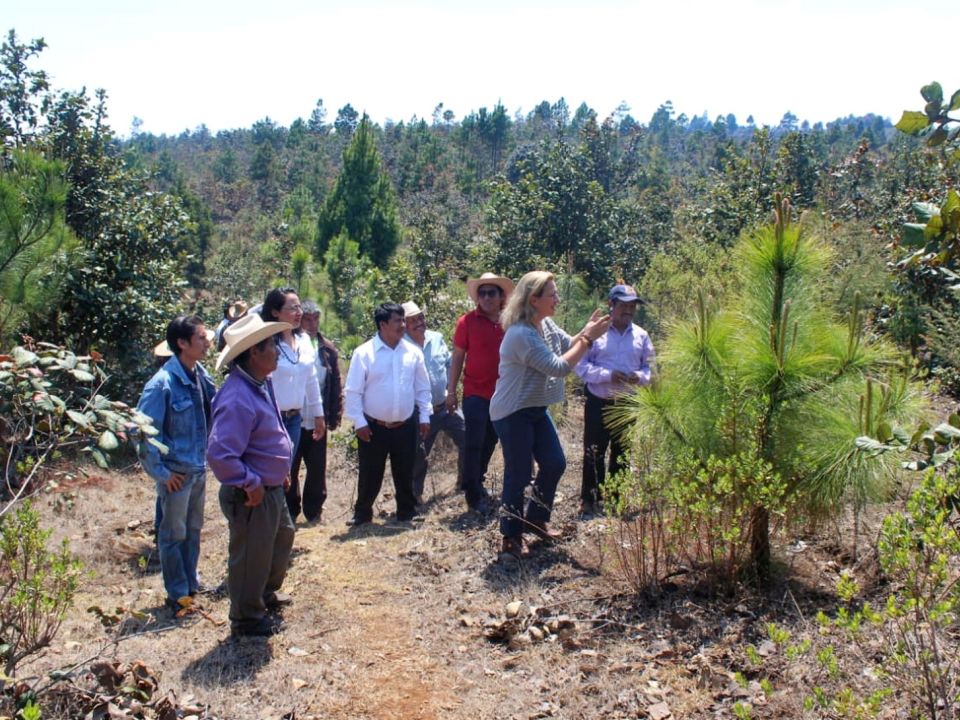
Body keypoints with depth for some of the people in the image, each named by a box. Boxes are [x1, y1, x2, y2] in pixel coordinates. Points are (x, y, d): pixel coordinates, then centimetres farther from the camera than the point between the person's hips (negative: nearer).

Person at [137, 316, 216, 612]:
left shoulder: (200, 375, -1)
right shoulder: (163, 384, -21)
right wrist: (160, 471, -15)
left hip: (199, 468, 7)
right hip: (176, 472, -6)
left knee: (193, 529, 20)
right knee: (174, 534, 10)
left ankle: (192, 583, 37)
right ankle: (178, 594, 24)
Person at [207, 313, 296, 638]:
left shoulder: (261, 384, 2)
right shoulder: (238, 398, -30)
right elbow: (220, 455, -34)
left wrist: (280, 470, 14)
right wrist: (251, 484, -23)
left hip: (272, 488, 10)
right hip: (251, 495, -10)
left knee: (283, 536, 29)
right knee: (252, 557, 9)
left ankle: (266, 593, 51)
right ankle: (247, 618, 31)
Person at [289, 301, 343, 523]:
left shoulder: (328, 349, 4)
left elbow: (336, 385, 7)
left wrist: (334, 416, 2)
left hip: (317, 422, 3)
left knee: (318, 470, 11)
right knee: (290, 469, 9)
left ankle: (314, 511, 26)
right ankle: (290, 512, 23)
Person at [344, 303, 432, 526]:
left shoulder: (413, 352, 1)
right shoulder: (364, 353, -9)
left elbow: (422, 388, 9)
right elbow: (353, 391, -8)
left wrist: (424, 416, 6)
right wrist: (359, 422, -11)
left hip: (405, 426, 3)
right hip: (374, 426, -3)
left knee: (405, 473, 13)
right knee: (370, 474, 7)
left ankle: (407, 512, 27)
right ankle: (362, 514, 24)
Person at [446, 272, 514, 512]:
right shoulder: (467, 321, -7)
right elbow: (457, 357, -3)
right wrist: (451, 391, -4)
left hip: (503, 394, 4)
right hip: (475, 393, -3)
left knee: (490, 441, 16)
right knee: (474, 443, -1)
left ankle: (478, 481, 34)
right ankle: (473, 494, 8)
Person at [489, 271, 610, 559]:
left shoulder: (545, 324, 0)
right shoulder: (522, 335, -28)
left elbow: (568, 345, 11)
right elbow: (559, 367, -28)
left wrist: (586, 331, -7)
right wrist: (588, 338, -23)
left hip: (537, 408, 9)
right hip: (513, 414, -9)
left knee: (555, 464, 14)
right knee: (518, 475, 0)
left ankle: (535, 518, 34)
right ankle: (511, 538, 16)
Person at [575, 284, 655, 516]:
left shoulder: (641, 336, 4)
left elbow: (650, 367, 8)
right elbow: (582, 366, -9)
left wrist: (640, 377, -14)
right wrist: (608, 375, -21)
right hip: (598, 403, -3)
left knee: (621, 454, 13)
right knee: (593, 454, 3)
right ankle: (589, 501, 14)